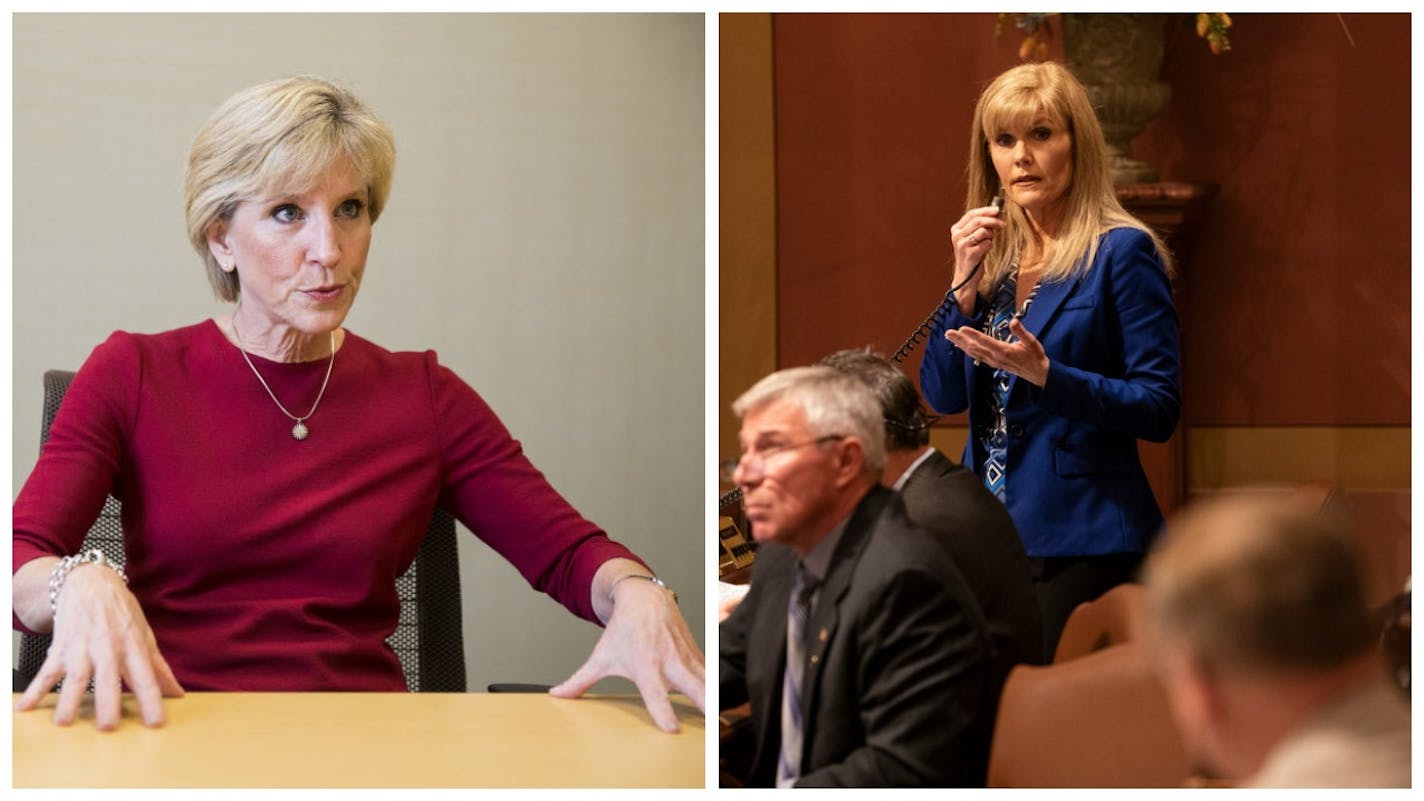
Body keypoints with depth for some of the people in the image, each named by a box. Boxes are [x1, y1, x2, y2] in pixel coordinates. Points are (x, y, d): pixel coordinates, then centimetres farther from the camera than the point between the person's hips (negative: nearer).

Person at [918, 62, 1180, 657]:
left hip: (1080, 540, -6)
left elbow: (1160, 410, -13)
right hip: (989, 533, 6)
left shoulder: (1122, 252, -8)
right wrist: (965, 283, -5)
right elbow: (942, 397, 6)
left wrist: (1045, 374, -24)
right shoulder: (993, 253, 11)